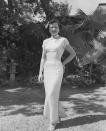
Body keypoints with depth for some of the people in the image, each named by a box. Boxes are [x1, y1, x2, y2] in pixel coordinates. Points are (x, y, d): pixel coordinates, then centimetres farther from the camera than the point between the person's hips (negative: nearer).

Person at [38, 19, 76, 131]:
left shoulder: (63, 40, 0)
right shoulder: (46, 42, 12)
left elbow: (73, 53, 10)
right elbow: (43, 58, 10)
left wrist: (63, 64, 2)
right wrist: (40, 73, 3)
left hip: (57, 70, -5)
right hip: (47, 70, 5)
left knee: (52, 95, -13)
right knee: (50, 95, 6)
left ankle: (53, 121, 0)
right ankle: (59, 114, 27)